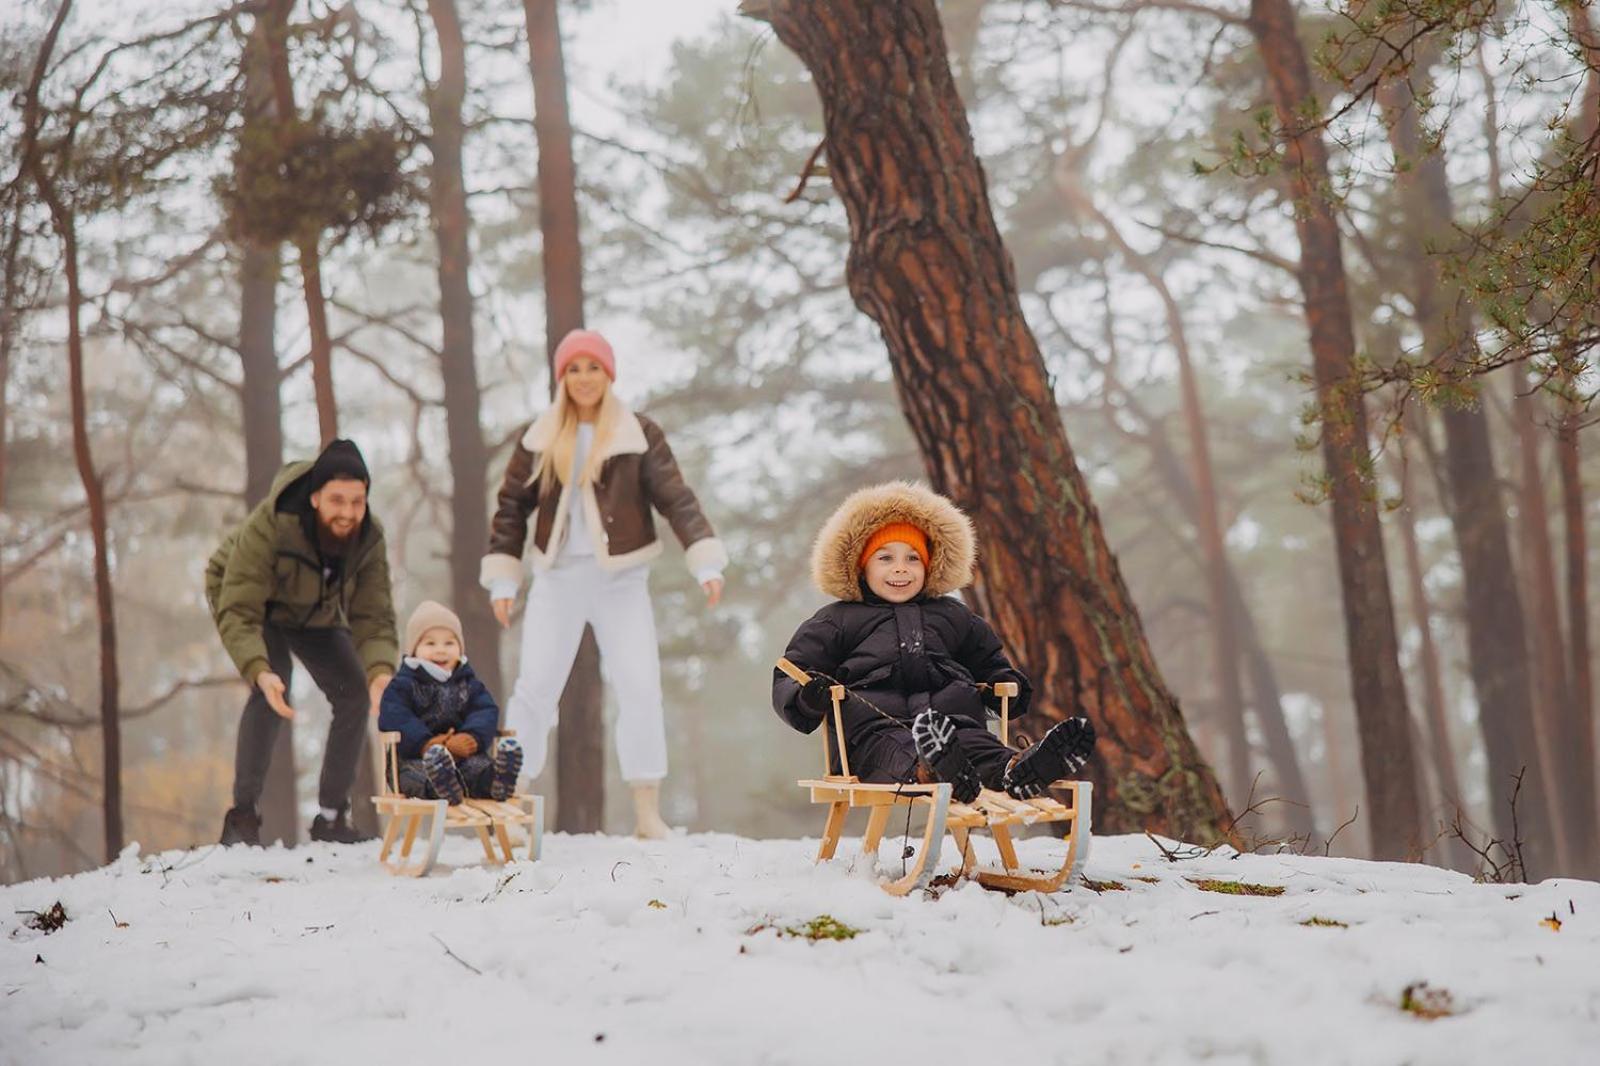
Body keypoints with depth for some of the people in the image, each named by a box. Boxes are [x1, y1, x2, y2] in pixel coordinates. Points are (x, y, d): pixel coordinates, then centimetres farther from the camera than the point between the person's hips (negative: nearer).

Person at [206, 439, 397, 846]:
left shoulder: (369, 539, -25)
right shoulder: (269, 525, -39)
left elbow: (373, 617, -25)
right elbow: (238, 613, -41)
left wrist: (381, 671, -46)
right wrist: (260, 672, -57)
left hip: (314, 610, 5)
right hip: (246, 597, -5)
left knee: (355, 693, -6)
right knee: (274, 685, -28)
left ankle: (331, 817, 8)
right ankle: (242, 817, -25)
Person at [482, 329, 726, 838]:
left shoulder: (639, 436, -1)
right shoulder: (540, 439, 6)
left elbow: (677, 500, -5)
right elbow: (512, 507, 9)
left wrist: (706, 562, -15)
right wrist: (502, 578, 4)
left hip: (622, 580, -1)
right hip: (558, 578, 2)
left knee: (640, 688, -6)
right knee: (534, 688, -2)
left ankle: (647, 811, 0)